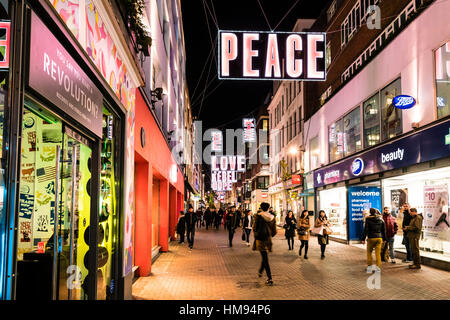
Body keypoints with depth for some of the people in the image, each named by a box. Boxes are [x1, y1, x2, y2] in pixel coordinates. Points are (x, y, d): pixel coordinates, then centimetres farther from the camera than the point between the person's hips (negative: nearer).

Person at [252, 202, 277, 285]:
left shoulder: (258, 216, -9)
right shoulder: (272, 217, 2)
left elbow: (254, 228, -9)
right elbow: (274, 231, 6)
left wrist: (256, 235, 9)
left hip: (260, 239, -4)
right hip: (268, 240, 4)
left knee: (265, 258, -2)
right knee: (264, 257, 23)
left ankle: (270, 279, -8)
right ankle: (260, 272, 41)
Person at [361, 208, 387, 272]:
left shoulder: (368, 219, -6)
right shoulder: (381, 219, 7)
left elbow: (365, 230, -8)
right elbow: (384, 230, 11)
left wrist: (363, 239, -4)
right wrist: (384, 239, 19)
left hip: (371, 238, -3)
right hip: (379, 238, 3)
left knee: (369, 252, 11)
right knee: (378, 253, 4)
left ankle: (369, 266, 11)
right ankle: (378, 267, 2)